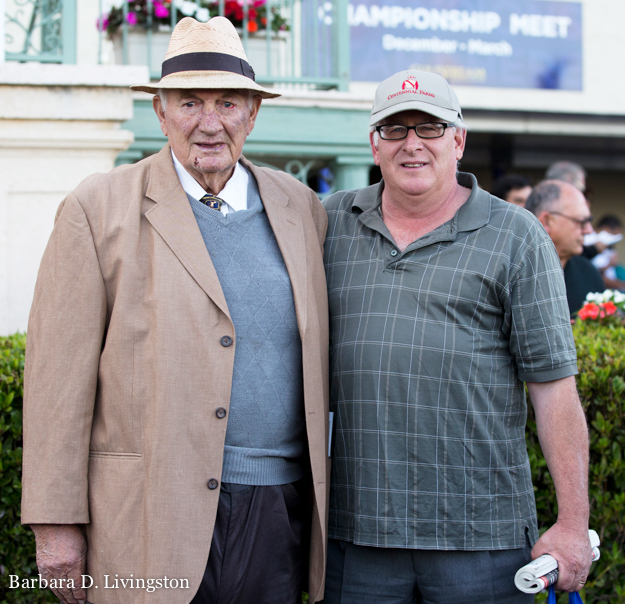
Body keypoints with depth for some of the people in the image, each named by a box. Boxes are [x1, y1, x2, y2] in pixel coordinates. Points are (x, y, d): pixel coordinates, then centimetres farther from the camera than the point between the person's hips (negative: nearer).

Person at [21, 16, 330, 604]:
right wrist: (56, 523, -9)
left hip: (279, 514, 4)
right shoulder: (97, 209, -2)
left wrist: (328, 502, 13)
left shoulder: (301, 209, 10)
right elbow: (58, 374, -5)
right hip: (152, 521, -4)